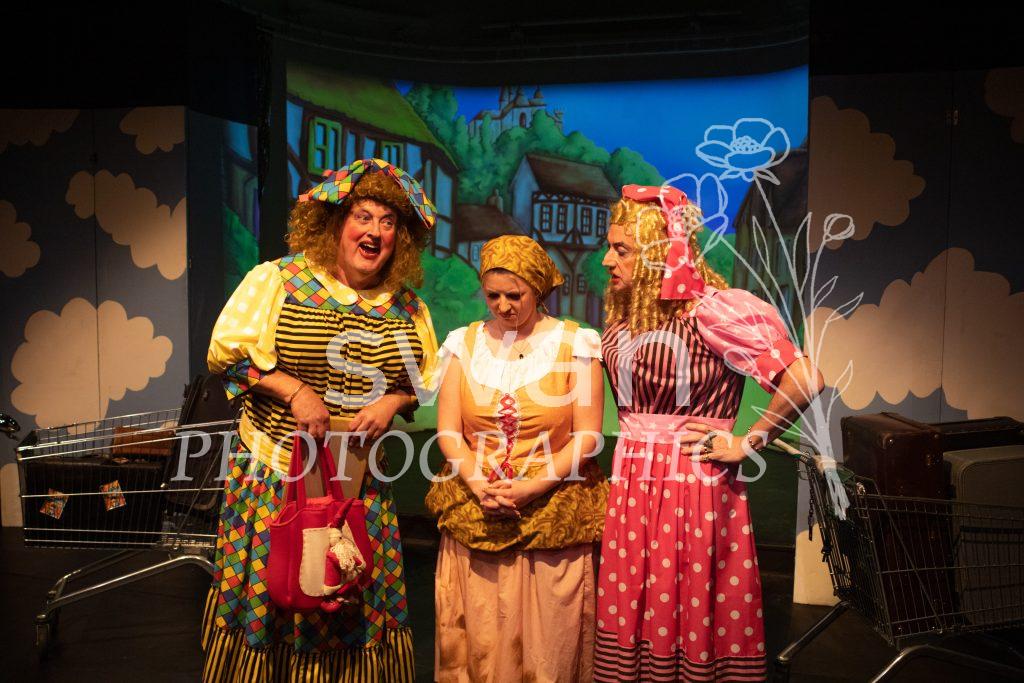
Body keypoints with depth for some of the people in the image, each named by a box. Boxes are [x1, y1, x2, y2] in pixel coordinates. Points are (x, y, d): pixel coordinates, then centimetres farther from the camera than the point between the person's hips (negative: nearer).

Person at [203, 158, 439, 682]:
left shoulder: (406, 307, 3)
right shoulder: (276, 280, -5)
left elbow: (425, 377, 14)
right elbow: (224, 352, -6)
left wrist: (393, 401, -6)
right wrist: (293, 390, -16)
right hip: (277, 476, -2)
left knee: (357, 605, 10)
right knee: (270, 596, 7)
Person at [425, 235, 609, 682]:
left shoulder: (575, 343, -1)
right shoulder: (465, 343, 7)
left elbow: (587, 436, -5)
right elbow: (448, 431, 3)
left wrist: (532, 487, -14)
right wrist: (480, 485, -12)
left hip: (554, 517, -2)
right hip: (475, 517, 2)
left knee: (547, 638, 5)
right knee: (476, 639, 7)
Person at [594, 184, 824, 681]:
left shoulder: (711, 310, -14)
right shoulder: (624, 316, 9)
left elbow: (804, 380, -20)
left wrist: (747, 444, -12)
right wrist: (635, 445, 12)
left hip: (695, 488, -6)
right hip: (632, 487, 7)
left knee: (693, 620, 4)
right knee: (633, 622, 12)